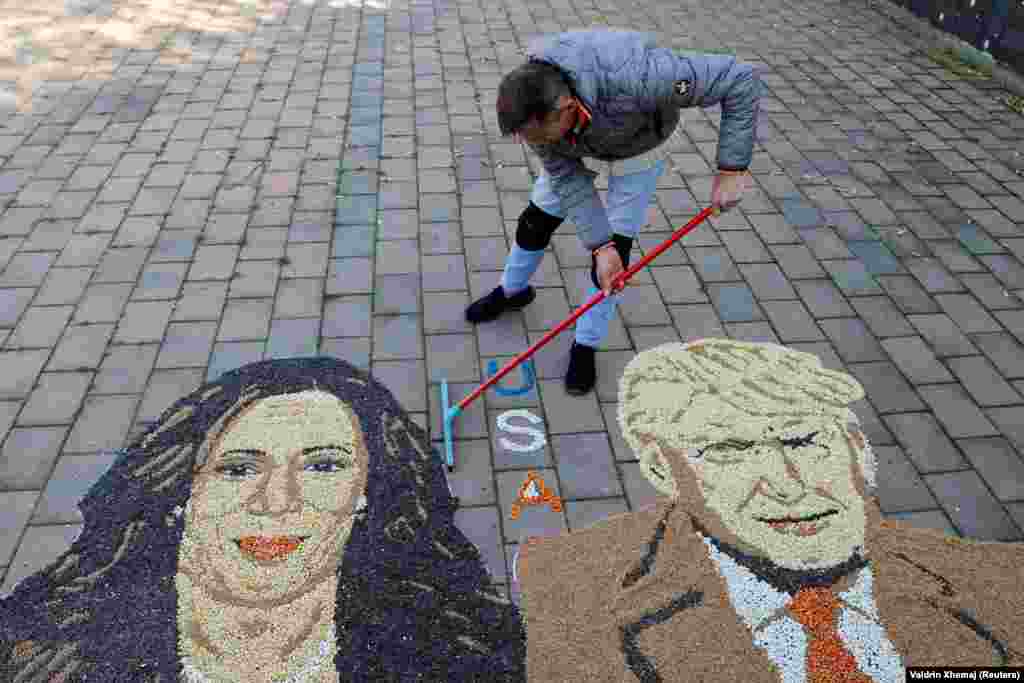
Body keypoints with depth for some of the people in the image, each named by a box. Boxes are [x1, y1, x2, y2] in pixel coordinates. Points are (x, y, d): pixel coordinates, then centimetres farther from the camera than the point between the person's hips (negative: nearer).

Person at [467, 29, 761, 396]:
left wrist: (732, 168, -38)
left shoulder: (633, 79, -46)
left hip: (640, 147, -3)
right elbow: (567, 179, -21)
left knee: (615, 248, -6)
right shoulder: (536, 106, -32)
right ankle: (512, 291, 39)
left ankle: (585, 345, 14)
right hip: (581, 147, 3)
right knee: (534, 223, 8)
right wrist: (599, 245, -27)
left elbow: (740, 79, -37)